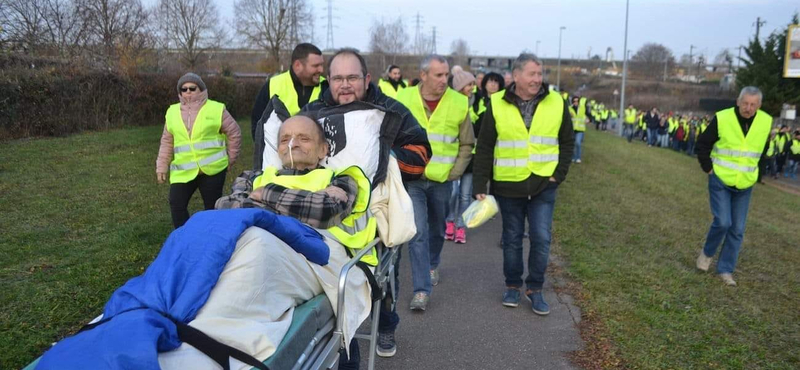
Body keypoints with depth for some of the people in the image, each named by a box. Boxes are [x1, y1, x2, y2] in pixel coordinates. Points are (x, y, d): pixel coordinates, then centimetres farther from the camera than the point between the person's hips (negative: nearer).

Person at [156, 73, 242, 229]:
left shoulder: (216, 109, -2)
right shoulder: (172, 112, 10)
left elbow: (234, 133, 5)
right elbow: (167, 142, 14)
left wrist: (230, 159, 6)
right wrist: (162, 166, 10)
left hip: (212, 169, -3)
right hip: (183, 171, 3)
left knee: (212, 206, 7)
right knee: (176, 204, -4)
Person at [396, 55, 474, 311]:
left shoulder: (459, 103, -4)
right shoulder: (404, 100, -6)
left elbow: (467, 145, 6)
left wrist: (454, 173, -2)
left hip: (442, 180, 2)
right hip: (412, 179, -2)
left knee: (437, 229, 18)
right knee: (418, 231, -9)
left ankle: (432, 265, 46)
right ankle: (422, 289, -3)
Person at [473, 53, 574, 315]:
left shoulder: (556, 103, -1)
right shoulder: (497, 105, -4)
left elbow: (567, 142, 8)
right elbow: (484, 148, -2)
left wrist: (559, 174, -3)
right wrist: (480, 186, -6)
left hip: (543, 185, 0)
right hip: (508, 185, 0)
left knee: (541, 238, -1)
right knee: (512, 239, 11)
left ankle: (535, 288, 17)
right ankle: (512, 286, 28)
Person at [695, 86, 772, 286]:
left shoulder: (766, 122, -4)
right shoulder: (722, 119, -15)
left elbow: (763, 150, 15)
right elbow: (703, 144, -3)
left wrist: (753, 170, 10)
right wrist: (708, 168, -6)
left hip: (745, 186, 4)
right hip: (720, 181, -3)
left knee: (737, 229, 4)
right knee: (723, 222, -13)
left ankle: (725, 269, 16)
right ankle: (707, 252, 16)